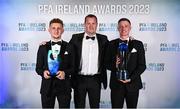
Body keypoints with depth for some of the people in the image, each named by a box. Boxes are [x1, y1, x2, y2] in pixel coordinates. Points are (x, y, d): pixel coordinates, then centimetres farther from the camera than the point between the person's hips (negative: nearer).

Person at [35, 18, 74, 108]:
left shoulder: (69, 47, 2)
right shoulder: (43, 47, 5)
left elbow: (73, 67, 3)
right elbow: (38, 68, 7)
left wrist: (65, 72, -16)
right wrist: (43, 72, -14)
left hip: (64, 86, 0)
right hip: (47, 86, 1)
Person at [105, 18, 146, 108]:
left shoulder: (138, 44, 2)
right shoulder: (112, 44, 4)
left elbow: (142, 65, -1)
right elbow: (107, 64, 4)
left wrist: (130, 78, -12)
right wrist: (115, 65, -17)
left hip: (132, 84, 0)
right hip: (116, 84, 0)